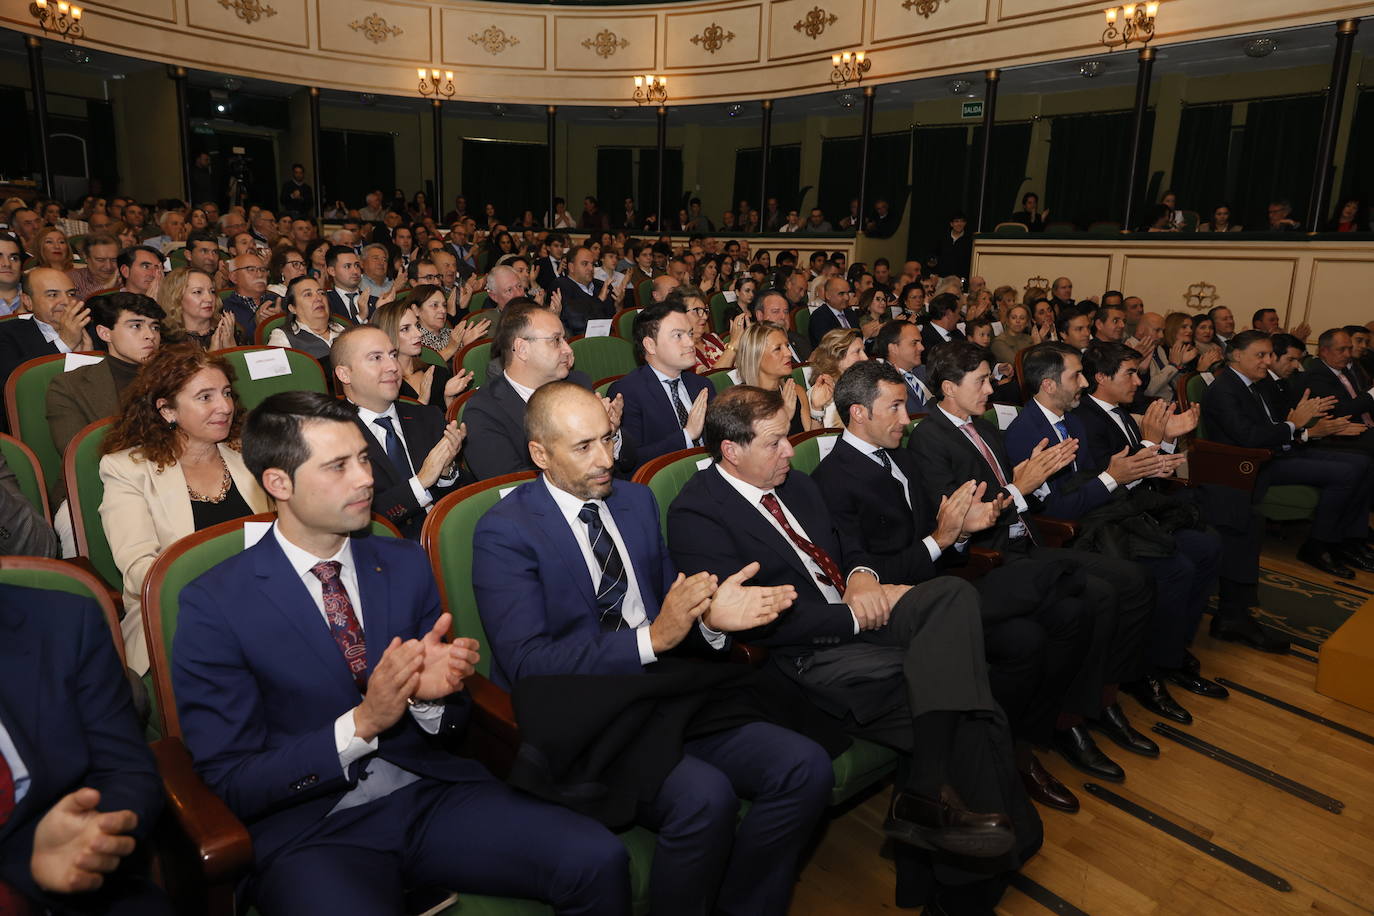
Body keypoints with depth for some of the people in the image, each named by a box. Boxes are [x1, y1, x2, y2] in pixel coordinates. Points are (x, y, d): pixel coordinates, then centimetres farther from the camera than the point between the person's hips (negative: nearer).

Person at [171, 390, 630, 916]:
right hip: (310, 829, -2)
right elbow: (230, 783, -6)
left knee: (600, 863, -20)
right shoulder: (215, 605, -6)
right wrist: (360, 724, -19)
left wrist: (429, 695, -13)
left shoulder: (405, 565, 6)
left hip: (431, 793, 3)